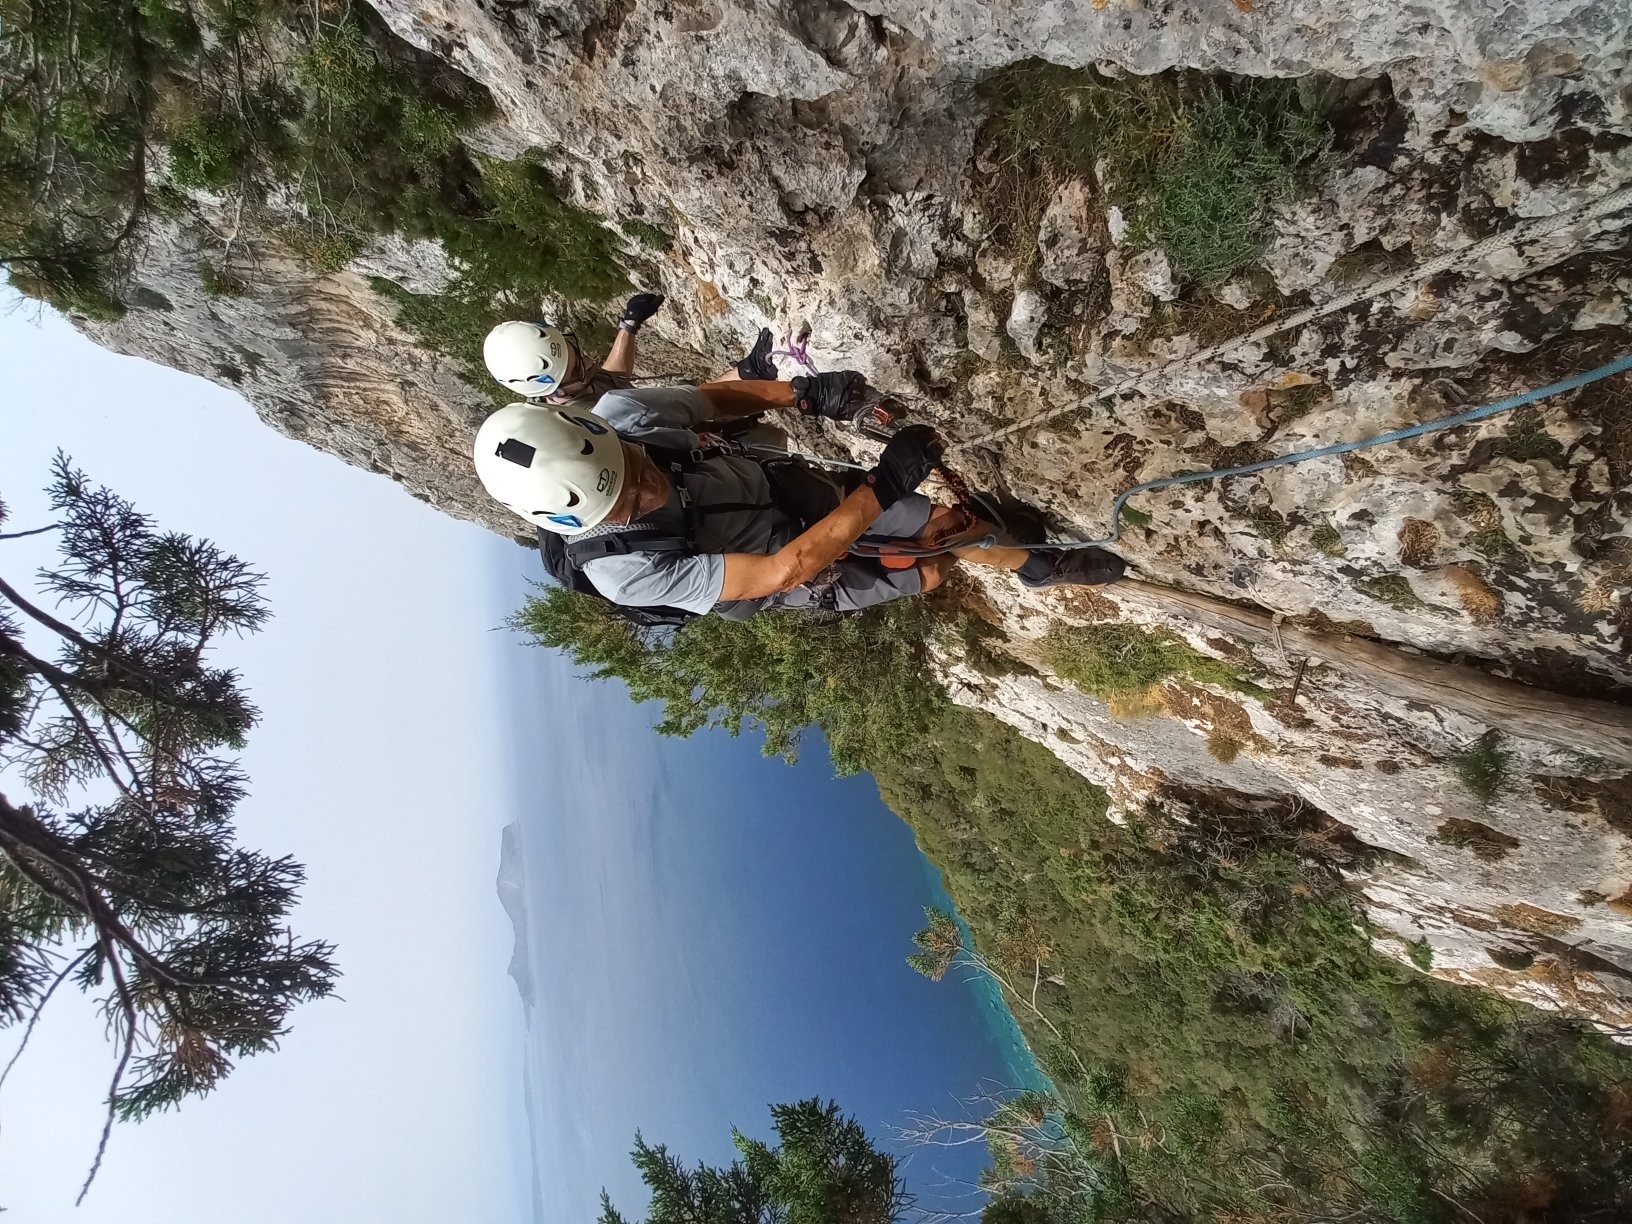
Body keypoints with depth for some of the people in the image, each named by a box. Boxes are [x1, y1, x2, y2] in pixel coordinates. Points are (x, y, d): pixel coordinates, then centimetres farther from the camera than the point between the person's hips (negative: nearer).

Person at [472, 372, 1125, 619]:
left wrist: (802, 392, -22)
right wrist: (882, 488, -39)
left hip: (785, 483, 4)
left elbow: (716, 396, -4)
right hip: (802, 575, -4)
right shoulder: (626, 570, -37)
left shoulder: (618, 416, -24)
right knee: (933, 569, 6)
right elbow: (784, 572, -38)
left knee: (945, 521, 6)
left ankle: (1036, 562, 36)